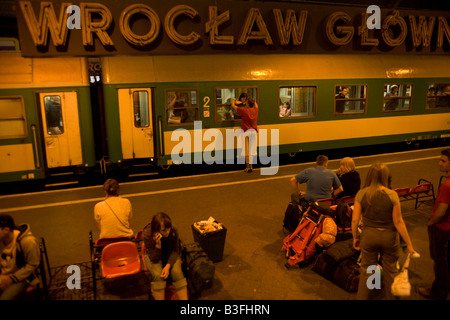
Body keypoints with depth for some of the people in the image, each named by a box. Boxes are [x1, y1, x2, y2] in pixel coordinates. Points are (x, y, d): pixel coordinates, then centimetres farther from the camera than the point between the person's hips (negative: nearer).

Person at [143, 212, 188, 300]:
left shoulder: (173, 231, -26)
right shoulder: (147, 234, -29)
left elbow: (175, 251, -10)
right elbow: (154, 259, -24)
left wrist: (168, 266, -26)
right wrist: (158, 245, -42)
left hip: (170, 255, 1)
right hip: (153, 257, -1)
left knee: (177, 272, -26)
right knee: (158, 274, -31)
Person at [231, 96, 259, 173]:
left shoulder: (244, 110, -11)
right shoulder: (255, 110, 2)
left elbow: (233, 105, 0)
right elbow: (256, 105, 28)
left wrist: (234, 100, 20)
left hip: (246, 131, -4)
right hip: (254, 131, 4)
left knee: (246, 150, -1)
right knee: (251, 150, 7)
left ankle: (248, 167, -3)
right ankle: (251, 166, 8)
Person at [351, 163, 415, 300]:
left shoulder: (361, 194, -12)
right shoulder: (392, 195, -16)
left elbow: (355, 219, -9)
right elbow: (398, 221, -13)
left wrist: (355, 237, 6)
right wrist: (409, 243, -3)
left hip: (368, 235, 1)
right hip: (389, 236, -1)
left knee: (367, 270, 17)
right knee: (391, 271, 19)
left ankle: (362, 297, 31)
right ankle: (392, 296, 37)